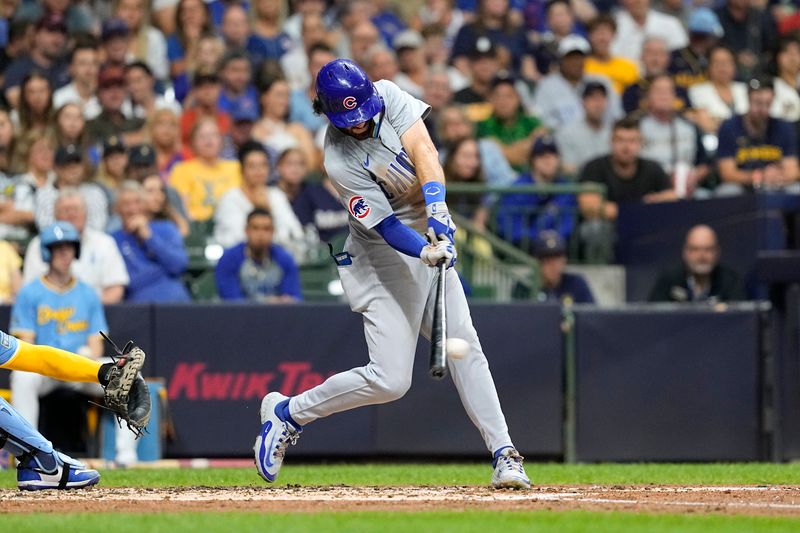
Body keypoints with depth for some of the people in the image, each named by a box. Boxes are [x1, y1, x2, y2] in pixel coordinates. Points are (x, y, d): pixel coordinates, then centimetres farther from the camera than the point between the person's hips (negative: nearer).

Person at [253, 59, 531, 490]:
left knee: (464, 345, -4)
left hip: (431, 238, 6)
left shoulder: (388, 96, -9)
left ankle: (503, 455, -5)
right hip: (383, 257, -6)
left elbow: (422, 149, -21)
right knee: (390, 379, -9)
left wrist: (436, 205, -37)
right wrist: (425, 252, -44)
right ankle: (287, 413, 9)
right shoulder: (340, 162, -23)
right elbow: (386, 225, -26)